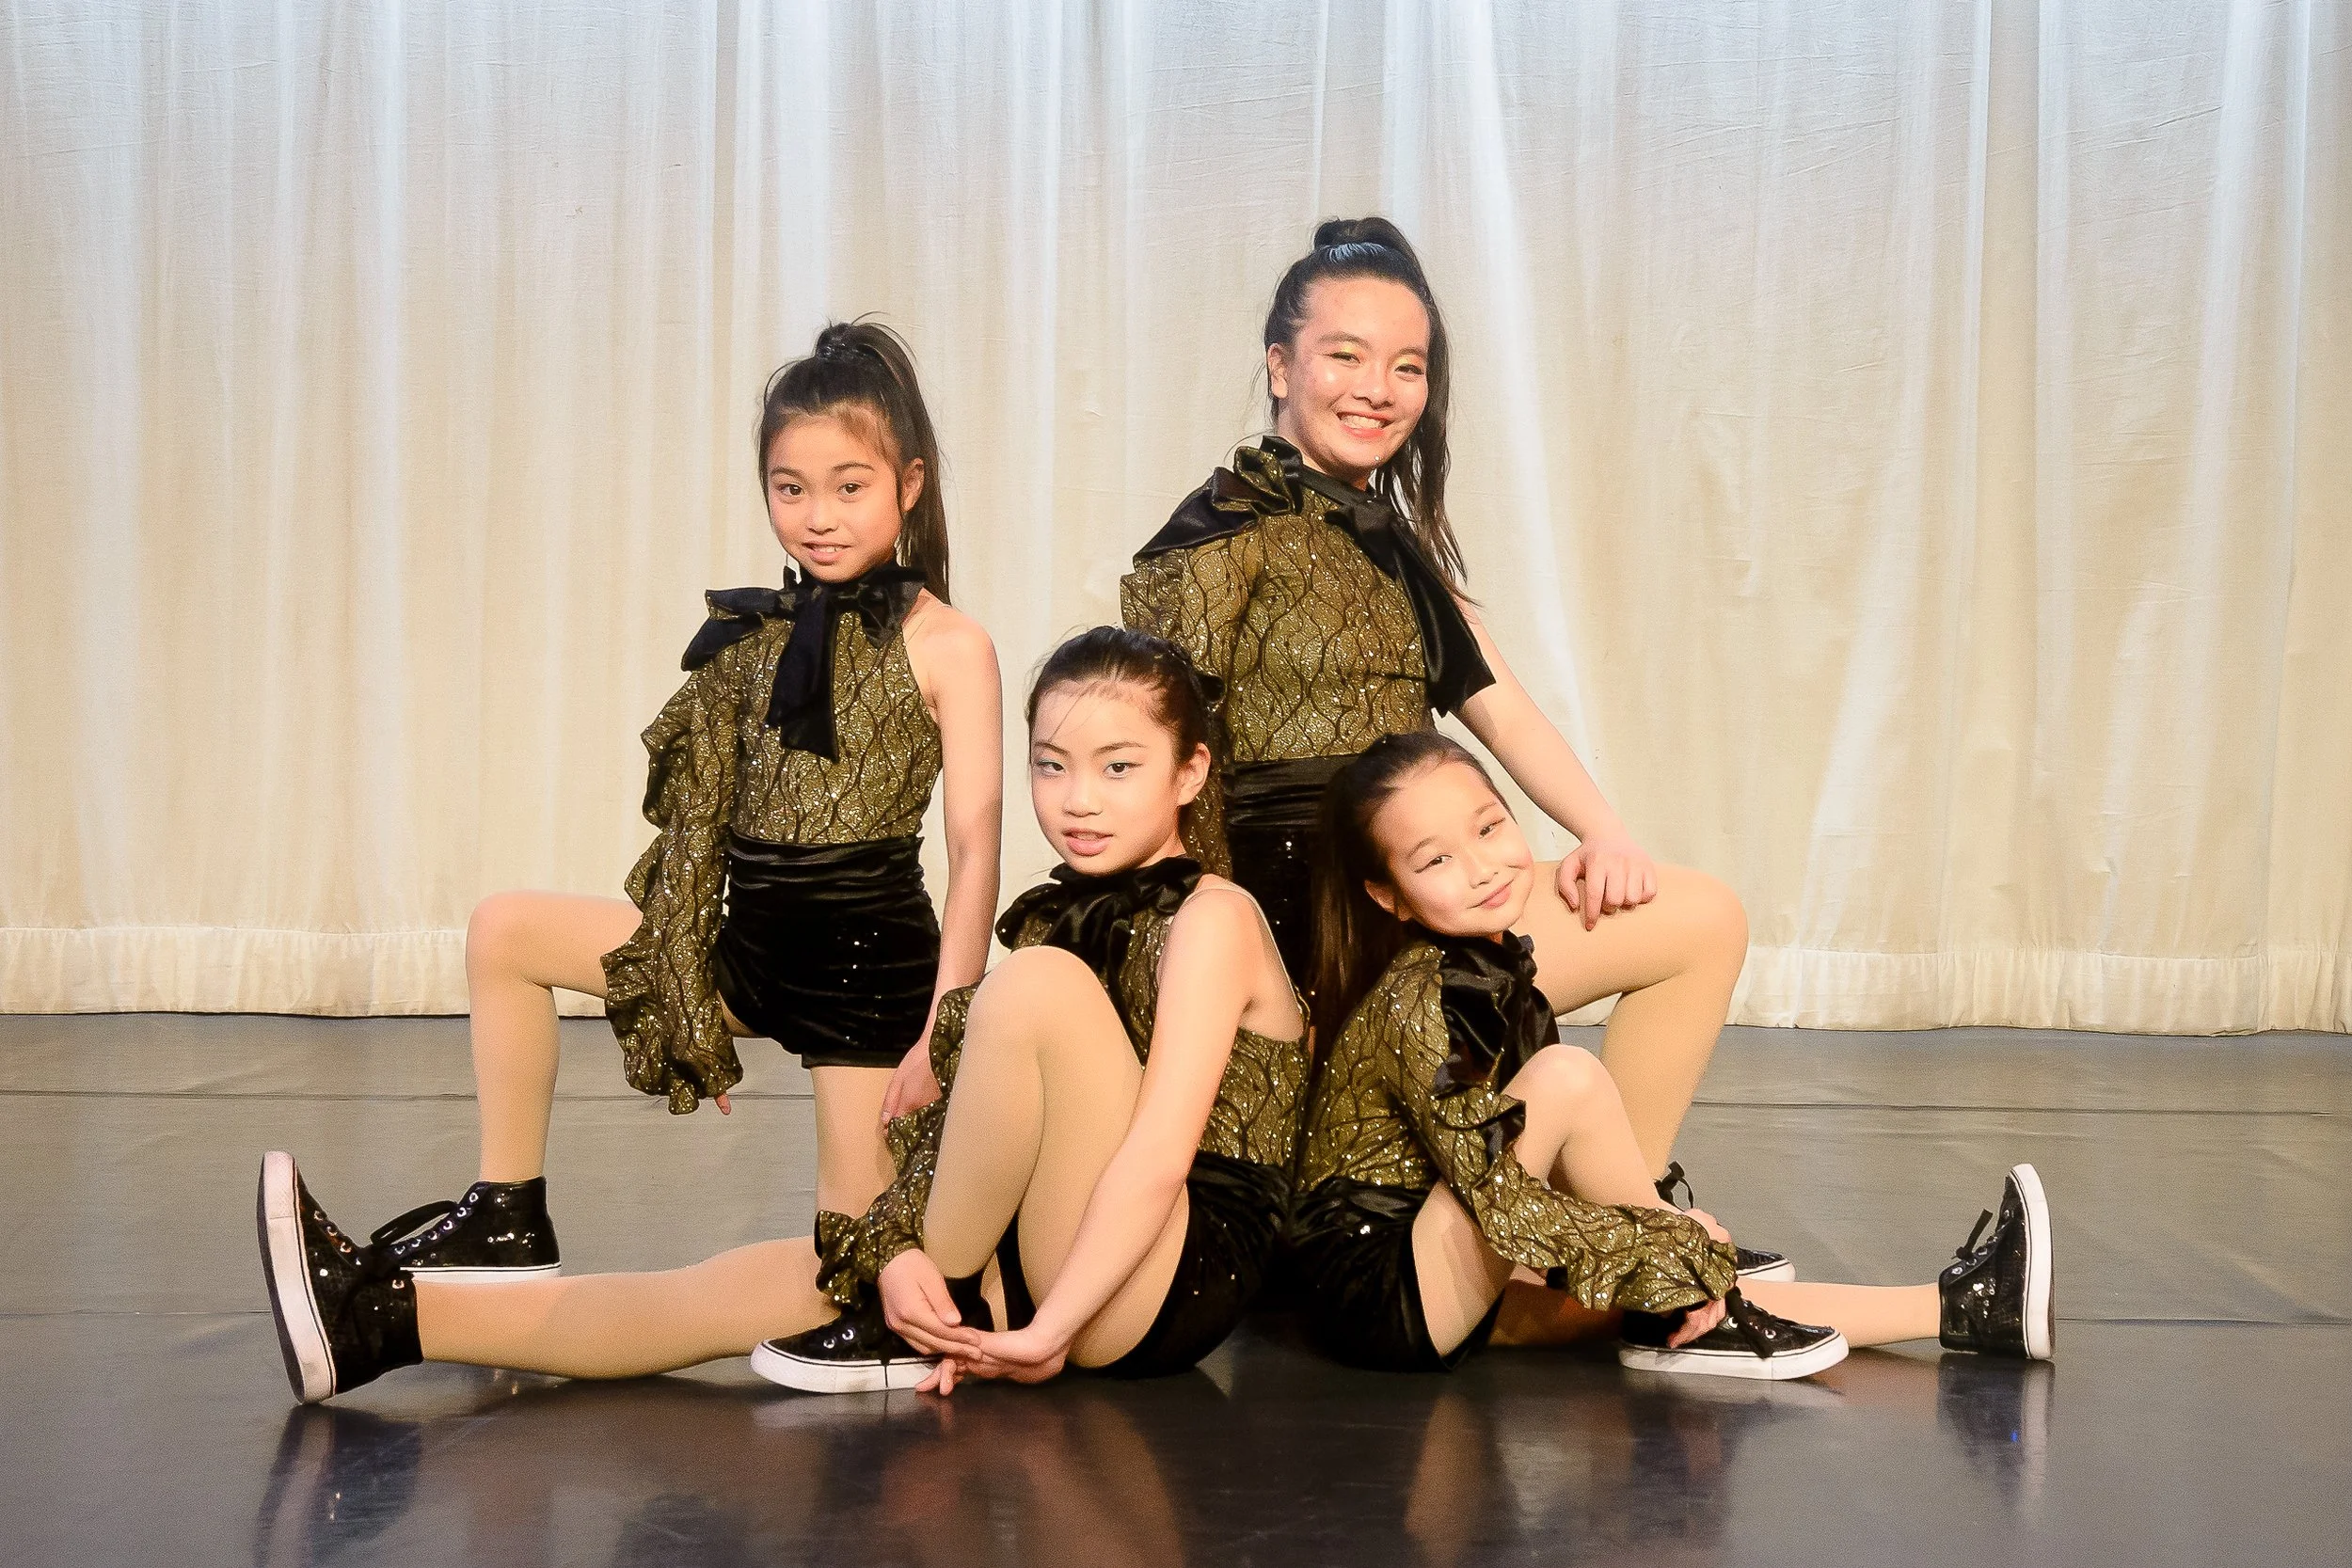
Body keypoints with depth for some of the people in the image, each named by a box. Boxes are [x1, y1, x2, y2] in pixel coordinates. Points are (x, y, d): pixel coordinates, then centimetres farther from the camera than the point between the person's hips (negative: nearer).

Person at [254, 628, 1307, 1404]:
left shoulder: (1211, 918, -6)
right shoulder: (1056, 917, 16)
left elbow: (1158, 1154, -18)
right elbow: (946, 1115, 4)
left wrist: (1048, 1331, -23)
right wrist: (903, 1250, -14)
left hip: (1171, 1283, -7)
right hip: (1040, 1265, 7)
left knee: (1043, 981, -28)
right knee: (743, 1283, -6)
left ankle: (916, 1328, -15)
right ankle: (385, 1313, -6)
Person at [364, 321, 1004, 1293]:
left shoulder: (946, 648, -10)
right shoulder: (755, 637, 6)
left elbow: (976, 848, -13)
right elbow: (711, 820, 10)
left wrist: (942, 1034, -18)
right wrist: (689, 1000, 10)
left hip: (870, 959, -6)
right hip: (748, 946, 6)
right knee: (504, 931, 2)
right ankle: (508, 1218, 7)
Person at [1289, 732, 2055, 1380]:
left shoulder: (1495, 968, 9)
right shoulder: (1417, 1003, -19)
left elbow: (1540, 1165, 19)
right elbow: (1500, 1201, -25)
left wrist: (1662, 1226, 8)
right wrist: (1668, 1255, -20)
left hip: (1448, 1290, 9)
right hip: (1374, 1297, -9)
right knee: (1568, 1076, -22)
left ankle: (1957, 1310, 10)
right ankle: (1683, 1316, -11)